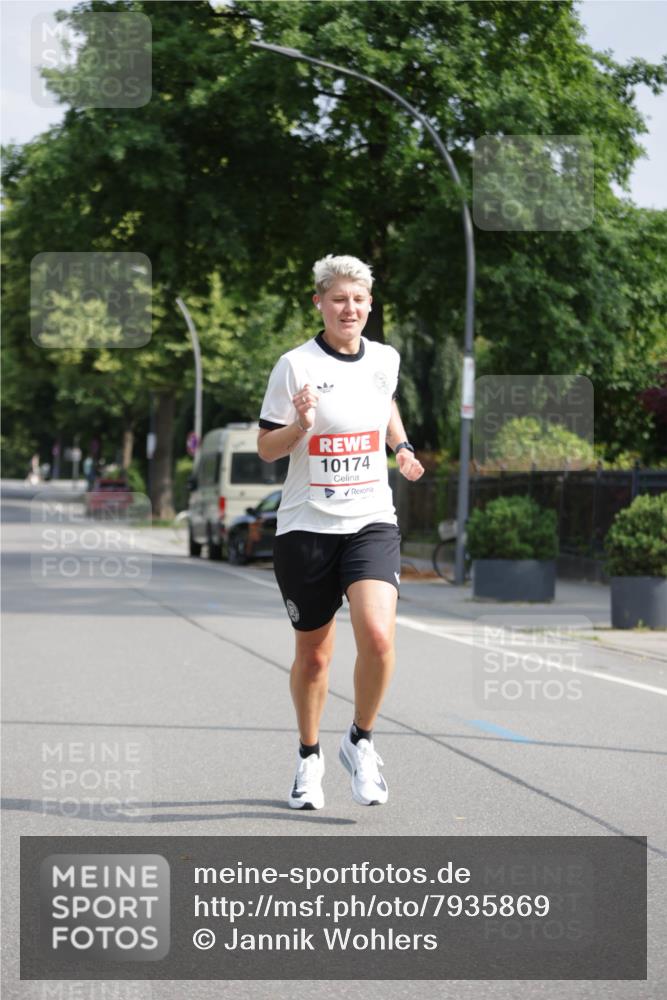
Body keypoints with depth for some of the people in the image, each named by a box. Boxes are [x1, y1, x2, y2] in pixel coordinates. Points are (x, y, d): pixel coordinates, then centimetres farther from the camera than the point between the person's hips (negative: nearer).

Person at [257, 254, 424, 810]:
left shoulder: (385, 360, 6)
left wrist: (402, 446, 13)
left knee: (378, 637, -20)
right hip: (306, 528, -2)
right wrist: (301, 425, -22)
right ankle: (309, 756, 32)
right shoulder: (296, 365, -6)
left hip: (371, 522, 2)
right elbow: (266, 448, -3)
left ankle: (361, 742, 4)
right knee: (313, 655, 8)